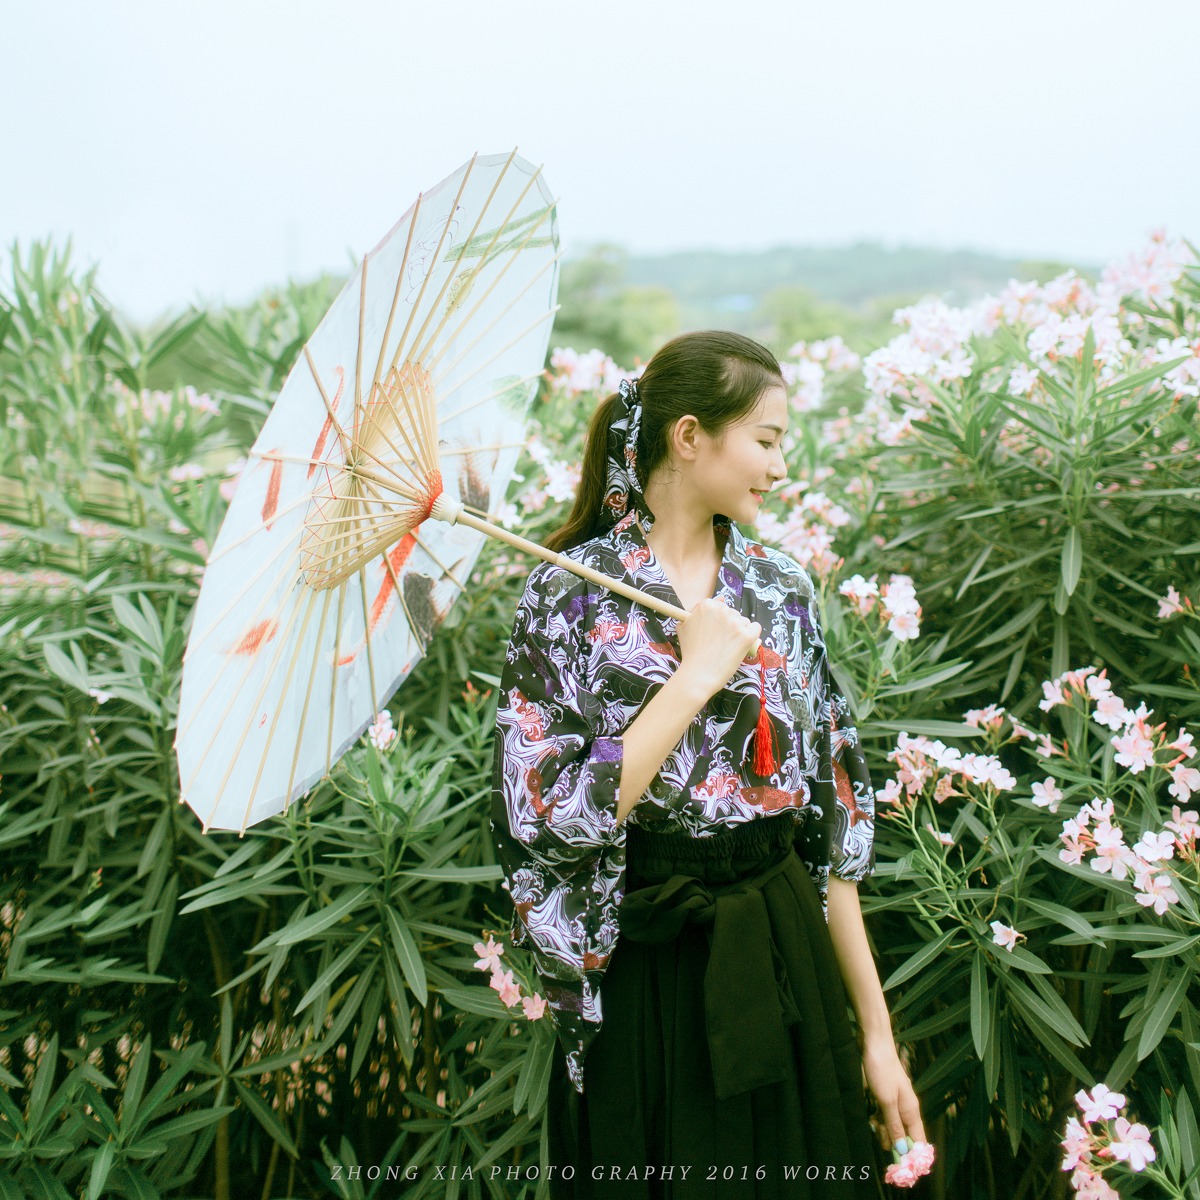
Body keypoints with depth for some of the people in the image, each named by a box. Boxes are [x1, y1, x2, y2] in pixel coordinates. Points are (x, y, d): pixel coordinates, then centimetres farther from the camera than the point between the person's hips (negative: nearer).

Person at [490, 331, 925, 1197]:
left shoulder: (781, 591, 4)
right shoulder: (571, 595, -9)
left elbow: (832, 815, 5)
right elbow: (549, 819, -18)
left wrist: (875, 1029, 4)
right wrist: (696, 679, -19)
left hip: (786, 969, 4)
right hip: (646, 985, -4)